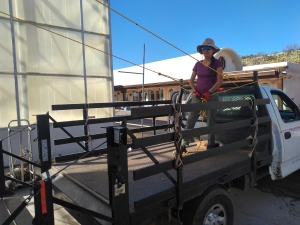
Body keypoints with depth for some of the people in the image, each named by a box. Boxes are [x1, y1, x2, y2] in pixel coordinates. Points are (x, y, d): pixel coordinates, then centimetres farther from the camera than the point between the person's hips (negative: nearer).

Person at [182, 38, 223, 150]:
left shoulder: (217, 63, 0)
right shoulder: (198, 64, 10)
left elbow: (220, 81, -8)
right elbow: (191, 80, 13)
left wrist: (209, 92, -15)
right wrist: (195, 91, -4)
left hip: (211, 96, -3)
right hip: (197, 96, 3)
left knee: (211, 122, 4)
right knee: (190, 121, -4)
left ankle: (211, 144, 17)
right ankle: (184, 144, -3)